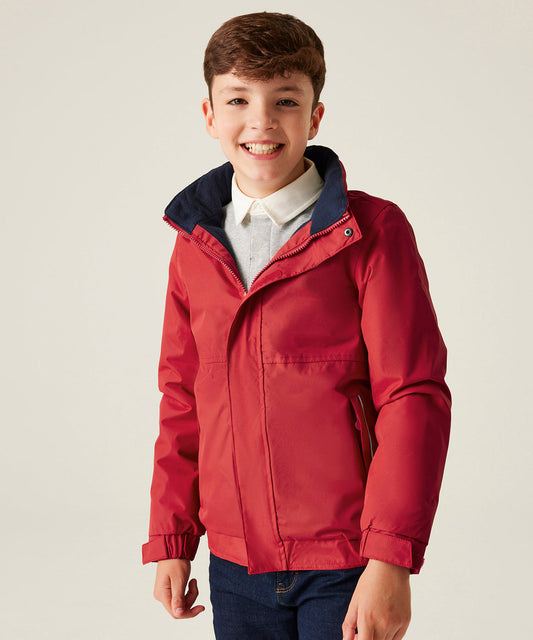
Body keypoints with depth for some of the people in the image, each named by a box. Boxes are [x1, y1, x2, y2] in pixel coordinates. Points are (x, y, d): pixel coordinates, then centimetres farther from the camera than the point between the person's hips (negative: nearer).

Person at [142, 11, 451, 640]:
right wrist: (171, 540, 11)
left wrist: (391, 560, -15)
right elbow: (181, 403, 13)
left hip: (345, 564, -4)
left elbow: (413, 398, -10)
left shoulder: (371, 232, -7)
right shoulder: (195, 246, 8)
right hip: (235, 565, 4)